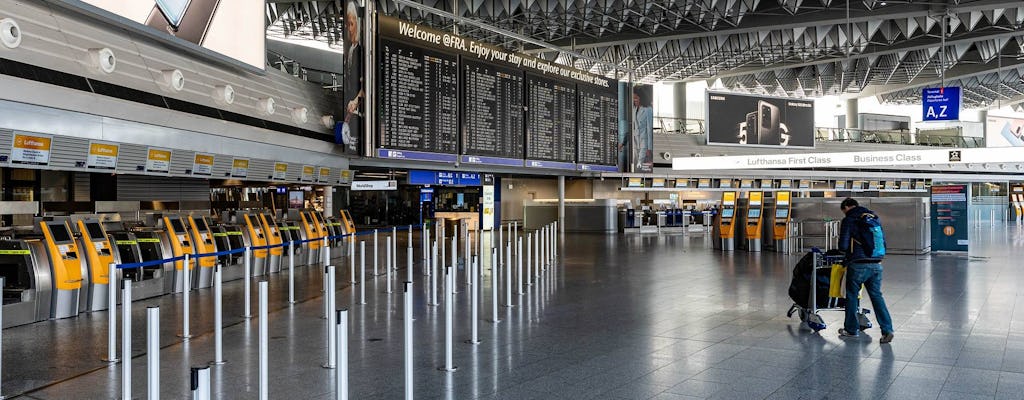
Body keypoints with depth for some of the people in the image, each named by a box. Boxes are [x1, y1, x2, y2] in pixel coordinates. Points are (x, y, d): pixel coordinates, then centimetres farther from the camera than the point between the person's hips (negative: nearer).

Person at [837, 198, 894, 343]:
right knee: (877, 296, 9)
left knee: (852, 296, 9)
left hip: (858, 265, -5)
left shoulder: (848, 220, -5)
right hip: (876, 264, 5)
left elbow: (843, 246, -9)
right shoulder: (874, 217, 13)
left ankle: (851, 329, 19)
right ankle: (887, 329, -2)